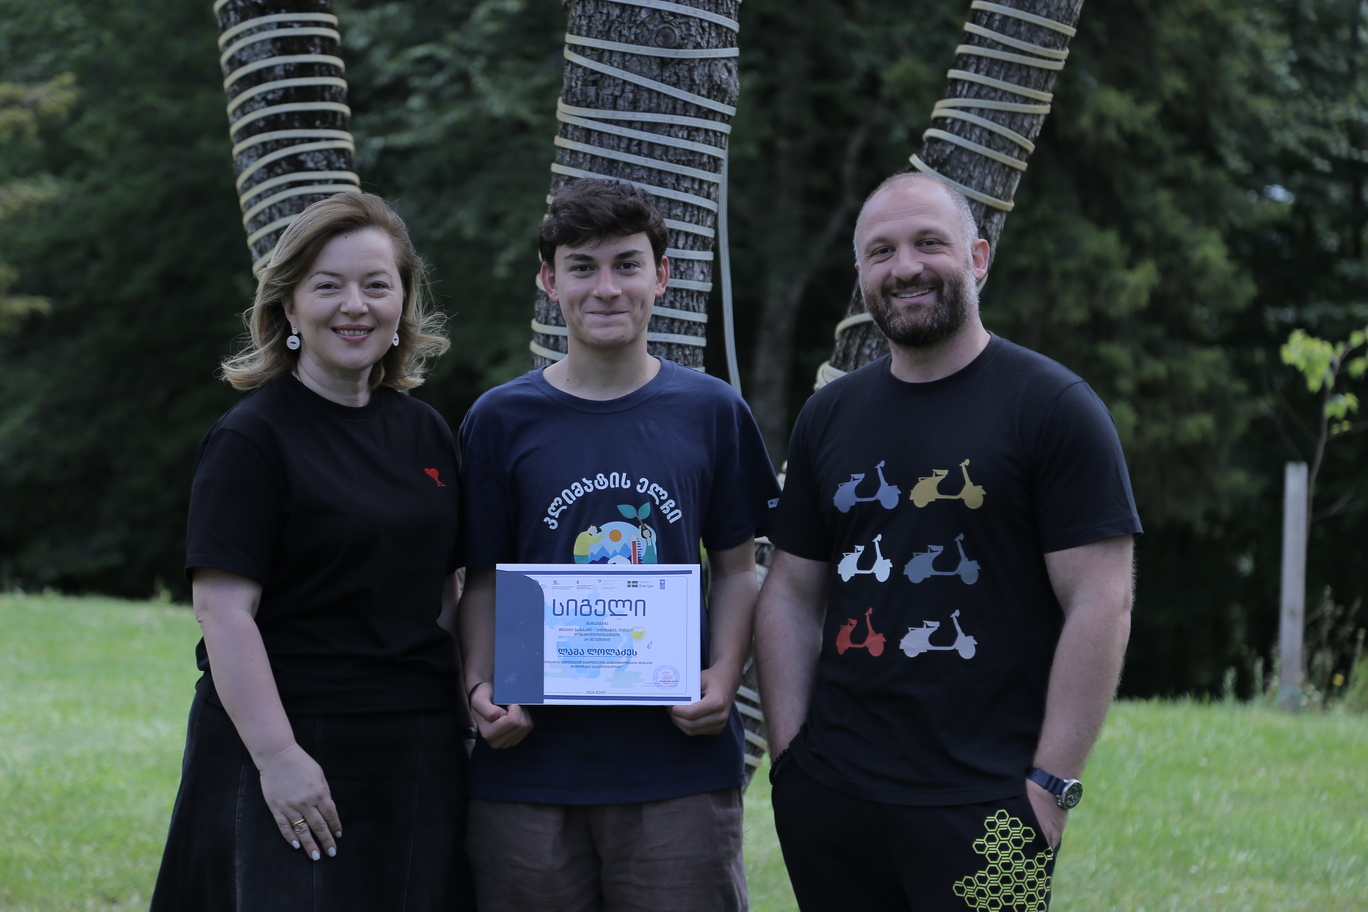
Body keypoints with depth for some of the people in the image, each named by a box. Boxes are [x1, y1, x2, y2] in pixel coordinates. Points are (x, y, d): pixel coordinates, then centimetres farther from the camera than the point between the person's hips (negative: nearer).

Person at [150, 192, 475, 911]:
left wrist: (472, 708, 9)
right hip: (296, 754, -6)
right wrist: (277, 756, -21)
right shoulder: (250, 439, -8)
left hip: (419, 756, 6)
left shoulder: (426, 434, 12)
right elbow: (223, 610, -14)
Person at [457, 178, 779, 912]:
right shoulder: (502, 420, 5)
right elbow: (483, 581, 8)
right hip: (531, 763, 0)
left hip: (679, 763, 0)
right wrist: (480, 687, -9)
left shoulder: (711, 412, 6)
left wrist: (723, 679, -6)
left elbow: (738, 570, 10)